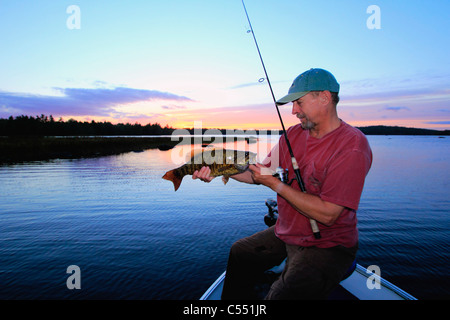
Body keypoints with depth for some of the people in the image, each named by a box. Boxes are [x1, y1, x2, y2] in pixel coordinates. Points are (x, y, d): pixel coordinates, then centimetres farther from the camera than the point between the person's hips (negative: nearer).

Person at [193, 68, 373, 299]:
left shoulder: (353, 147, -22)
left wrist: (275, 184, -24)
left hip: (327, 246, -7)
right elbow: (259, 173, 4)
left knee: (283, 294, -28)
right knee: (240, 253, 20)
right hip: (286, 234, 8)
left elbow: (327, 214, -27)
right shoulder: (294, 134, 2)